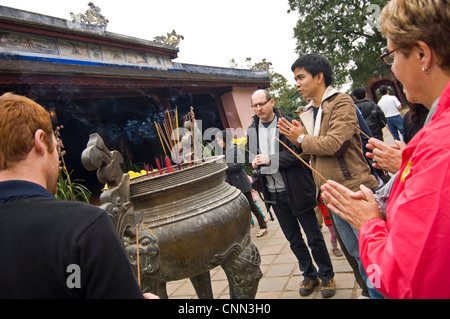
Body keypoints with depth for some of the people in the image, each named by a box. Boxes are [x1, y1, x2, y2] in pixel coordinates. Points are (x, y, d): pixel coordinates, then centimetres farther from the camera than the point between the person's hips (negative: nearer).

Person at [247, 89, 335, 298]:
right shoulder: (252, 130, 7)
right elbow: (251, 155, 18)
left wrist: (271, 159, -22)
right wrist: (254, 162, -5)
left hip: (296, 190, -5)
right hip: (274, 194, 5)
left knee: (314, 237, 7)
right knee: (294, 239, 17)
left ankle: (327, 276, 28)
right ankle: (309, 275, 35)